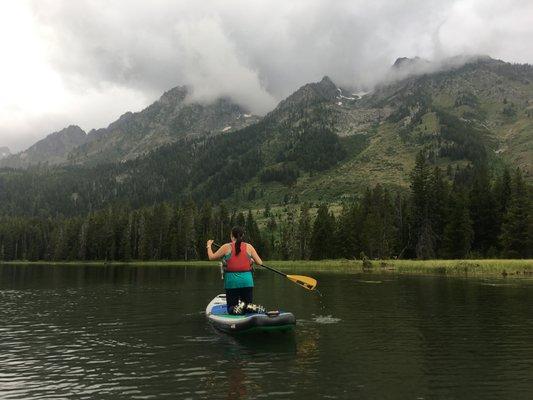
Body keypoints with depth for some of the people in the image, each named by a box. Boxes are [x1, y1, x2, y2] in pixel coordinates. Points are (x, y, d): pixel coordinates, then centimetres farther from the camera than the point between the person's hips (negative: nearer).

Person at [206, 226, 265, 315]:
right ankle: (250, 307, -18)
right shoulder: (249, 247, 1)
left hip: (231, 281, -1)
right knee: (249, 305, 16)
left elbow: (211, 257, 8)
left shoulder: (226, 247, -3)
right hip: (247, 281, 1)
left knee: (231, 309, 12)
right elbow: (260, 262, 3)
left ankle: (237, 308, -22)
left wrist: (209, 246, 26)